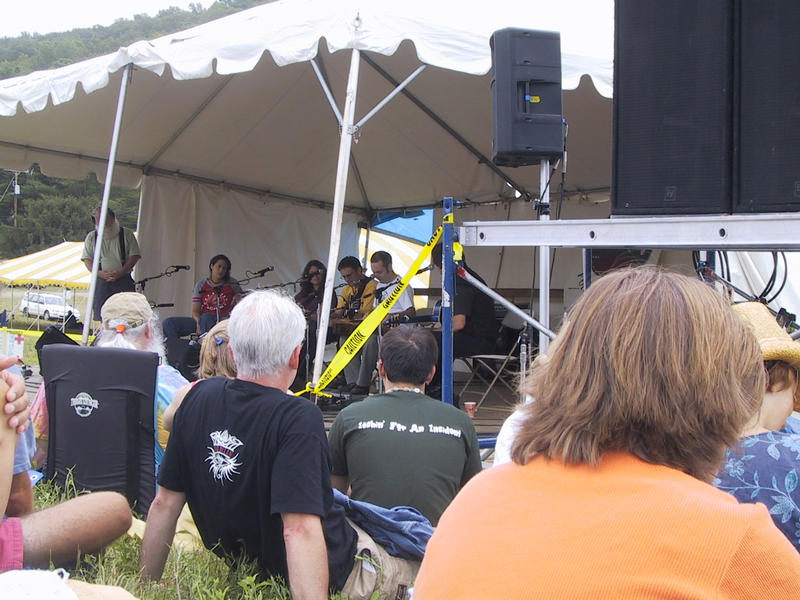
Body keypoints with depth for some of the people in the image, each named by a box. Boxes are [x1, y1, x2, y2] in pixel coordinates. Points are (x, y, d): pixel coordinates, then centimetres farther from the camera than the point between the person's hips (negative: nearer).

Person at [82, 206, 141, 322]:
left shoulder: (126, 234, 8)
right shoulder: (91, 237, 14)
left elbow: (134, 256, 2)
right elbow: (86, 259, 8)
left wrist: (120, 272, -11)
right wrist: (100, 273, -10)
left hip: (123, 280, -2)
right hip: (101, 281, 2)